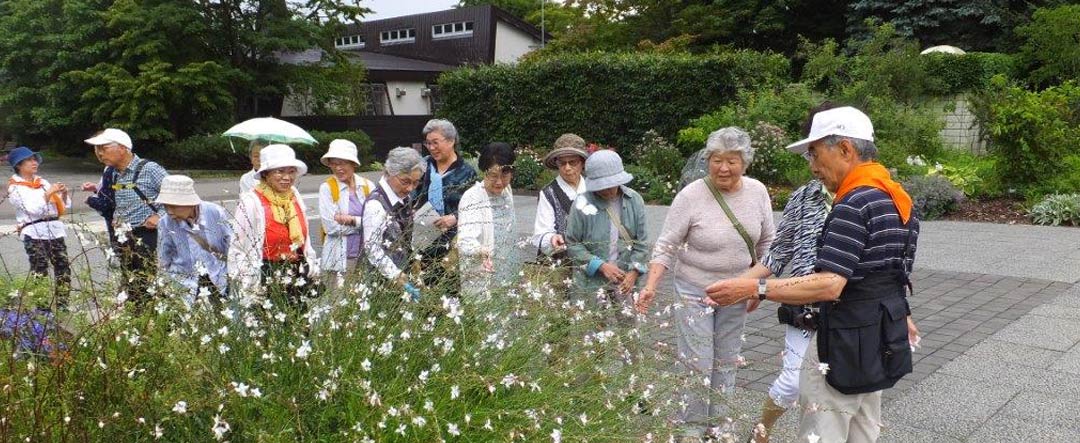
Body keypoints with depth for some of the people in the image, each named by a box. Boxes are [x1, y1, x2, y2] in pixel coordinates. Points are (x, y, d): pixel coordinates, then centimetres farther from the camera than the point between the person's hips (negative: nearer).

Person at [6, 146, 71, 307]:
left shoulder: (43, 182, 19)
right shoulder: (15, 188, 3)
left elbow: (65, 206, 18)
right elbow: (33, 209, -12)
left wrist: (63, 193, 0)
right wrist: (49, 193, -12)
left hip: (55, 230, 5)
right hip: (34, 233, -5)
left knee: (63, 268, 1)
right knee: (40, 272, -10)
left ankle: (62, 305, 7)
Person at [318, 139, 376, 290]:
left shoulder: (368, 186, 5)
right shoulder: (327, 188, -1)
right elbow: (332, 226, -9)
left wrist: (351, 220, -13)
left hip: (367, 256, 2)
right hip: (339, 259, -2)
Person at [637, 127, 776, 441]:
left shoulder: (757, 192, -5)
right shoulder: (691, 196, -18)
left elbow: (766, 242, 7)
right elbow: (667, 245, -14)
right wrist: (651, 286, -23)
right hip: (695, 291, -4)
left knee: (726, 361, 14)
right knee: (698, 363, 0)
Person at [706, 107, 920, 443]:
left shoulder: (854, 204, -23)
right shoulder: (894, 196, 9)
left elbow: (829, 285, -31)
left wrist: (755, 288, -33)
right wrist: (899, 314, 31)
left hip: (848, 346, -10)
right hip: (880, 340, 10)